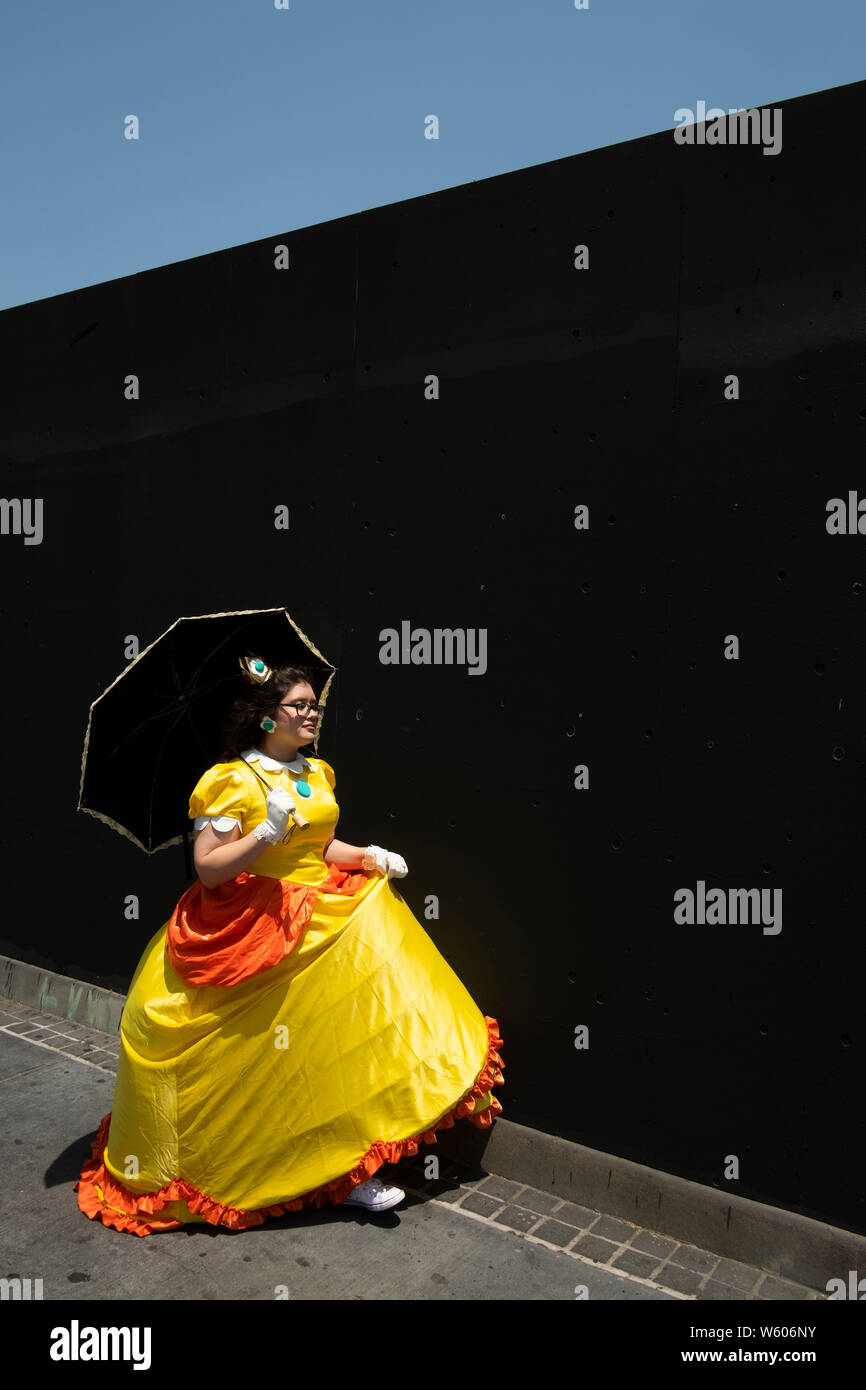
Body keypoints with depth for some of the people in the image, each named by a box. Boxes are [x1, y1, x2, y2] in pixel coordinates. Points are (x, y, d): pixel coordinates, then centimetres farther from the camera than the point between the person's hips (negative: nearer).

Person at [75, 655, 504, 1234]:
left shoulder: (317, 773, 10)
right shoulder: (232, 780, -11)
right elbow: (207, 869, -14)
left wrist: (370, 856, 4)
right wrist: (267, 832, -25)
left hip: (324, 920, 6)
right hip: (255, 928, -6)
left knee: (339, 1036, 1)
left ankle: (347, 1167, 14)